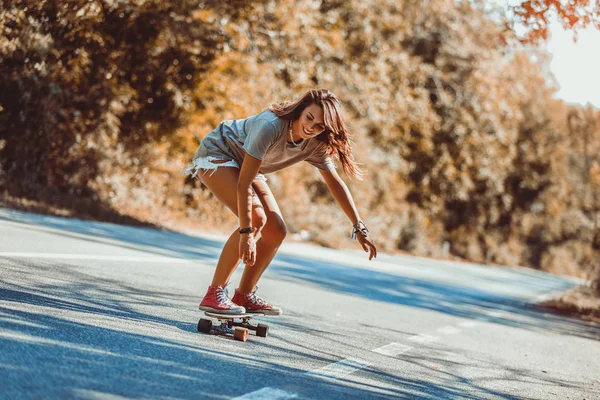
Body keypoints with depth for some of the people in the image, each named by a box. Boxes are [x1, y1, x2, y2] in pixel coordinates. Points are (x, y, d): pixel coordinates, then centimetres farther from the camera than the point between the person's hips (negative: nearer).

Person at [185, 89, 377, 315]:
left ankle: (244, 296, 11)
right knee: (257, 220, -27)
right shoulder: (271, 127, -36)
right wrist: (246, 232, -40)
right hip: (216, 155, -8)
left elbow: (335, 183, 0)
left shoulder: (316, 144, -13)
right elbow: (244, 183, -37)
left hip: (243, 165, 8)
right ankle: (214, 295, -23)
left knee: (276, 231, -1)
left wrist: (359, 227, -1)